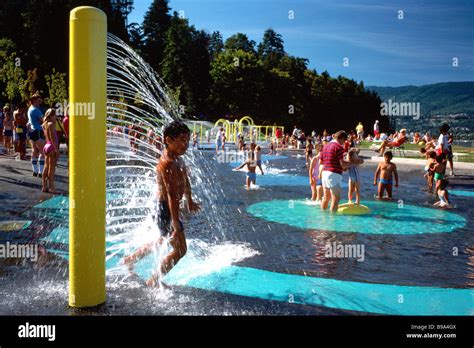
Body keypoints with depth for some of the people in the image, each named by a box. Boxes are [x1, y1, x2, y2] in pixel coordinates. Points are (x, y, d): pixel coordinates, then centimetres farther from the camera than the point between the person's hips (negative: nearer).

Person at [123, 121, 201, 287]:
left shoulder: (178, 159, 5)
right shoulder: (167, 164, -26)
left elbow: (185, 181, 22)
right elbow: (172, 195, -30)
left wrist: (190, 201, 33)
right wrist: (176, 225, -32)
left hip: (167, 207, 10)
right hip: (165, 209, -10)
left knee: (163, 240, 29)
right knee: (180, 250, -1)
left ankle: (130, 259, 45)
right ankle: (153, 281, 13)